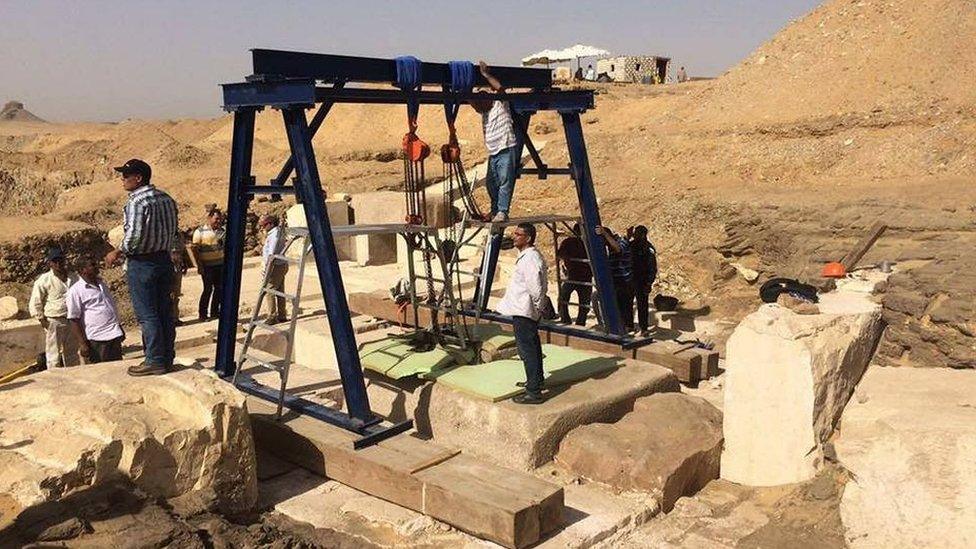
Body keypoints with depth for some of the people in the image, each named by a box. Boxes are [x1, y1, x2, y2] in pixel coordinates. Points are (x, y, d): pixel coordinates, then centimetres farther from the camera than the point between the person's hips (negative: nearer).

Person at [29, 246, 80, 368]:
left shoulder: (74, 278, 5)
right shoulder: (44, 280, -8)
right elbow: (35, 303, -4)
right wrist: (42, 321, -9)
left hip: (71, 322, 5)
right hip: (53, 322, -5)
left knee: (72, 355, 15)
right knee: (54, 357, -1)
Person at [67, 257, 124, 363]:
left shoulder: (102, 284, 16)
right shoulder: (75, 291, -7)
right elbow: (73, 320, -10)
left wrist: (120, 329, 24)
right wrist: (82, 343, -16)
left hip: (115, 335, 7)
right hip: (97, 340, -7)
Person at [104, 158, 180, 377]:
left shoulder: (137, 202, -16)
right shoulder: (166, 199, 8)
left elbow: (134, 236, -21)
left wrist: (117, 253, -6)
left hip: (142, 263, -8)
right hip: (164, 260, 8)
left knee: (147, 314, -2)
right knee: (165, 311, 11)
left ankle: (155, 361, 2)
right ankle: (167, 357, 18)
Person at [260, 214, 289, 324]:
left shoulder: (275, 234, -16)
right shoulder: (279, 232, 15)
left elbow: (272, 254, -22)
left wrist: (267, 271, -22)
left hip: (277, 266, -10)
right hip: (281, 265, 10)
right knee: (280, 291, 13)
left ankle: (272, 317, -6)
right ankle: (281, 316, 19)